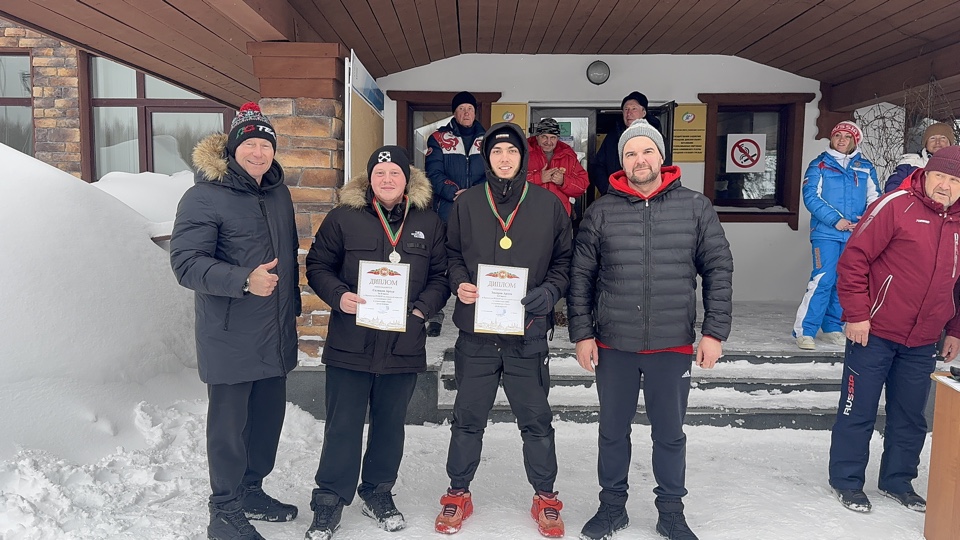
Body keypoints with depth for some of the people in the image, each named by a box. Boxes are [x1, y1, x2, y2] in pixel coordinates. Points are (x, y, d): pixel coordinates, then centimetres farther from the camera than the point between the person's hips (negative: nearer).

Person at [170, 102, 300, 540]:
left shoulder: (278, 193, 10)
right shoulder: (205, 196, -12)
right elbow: (186, 262, -19)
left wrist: (293, 304, 22)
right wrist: (245, 280, -31)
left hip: (275, 335, 7)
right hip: (230, 338, -7)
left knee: (269, 415, 17)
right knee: (229, 423, 4)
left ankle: (251, 491, 38)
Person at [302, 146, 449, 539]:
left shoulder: (429, 223, 6)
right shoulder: (344, 217, 0)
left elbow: (441, 277, 8)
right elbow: (317, 266, 3)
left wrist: (422, 308, -9)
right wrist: (339, 297, -14)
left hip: (404, 344, 2)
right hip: (350, 342, -2)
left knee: (390, 423, 15)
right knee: (343, 425, 4)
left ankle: (378, 493, 34)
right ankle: (329, 501, 21)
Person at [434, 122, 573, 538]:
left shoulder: (548, 204, 3)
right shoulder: (467, 203, 5)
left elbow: (564, 259, 8)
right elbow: (452, 254, 11)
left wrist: (550, 291, -9)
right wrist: (459, 283, -8)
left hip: (528, 332, -1)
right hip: (476, 331, 1)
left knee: (536, 419, 9)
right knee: (468, 418, 11)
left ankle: (545, 498, 27)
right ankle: (458, 494, 28)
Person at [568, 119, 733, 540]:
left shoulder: (696, 208, 0)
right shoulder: (601, 212, 1)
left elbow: (719, 270, 2)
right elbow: (580, 277, 2)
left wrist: (715, 332, -3)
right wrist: (582, 334, -2)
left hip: (673, 345, 0)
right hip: (613, 345, 1)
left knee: (670, 433, 13)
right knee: (613, 430, 14)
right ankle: (612, 505, 33)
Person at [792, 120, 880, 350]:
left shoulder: (865, 167, 12)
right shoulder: (820, 165, 2)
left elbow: (875, 197, 10)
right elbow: (810, 196, -7)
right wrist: (835, 219, -15)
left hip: (855, 235, 4)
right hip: (826, 232, -4)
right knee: (823, 280, -13)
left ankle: (832, 328, 22)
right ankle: (804, 330, -8)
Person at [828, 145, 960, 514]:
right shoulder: (896, 206, -11)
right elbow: (854, 258, -14)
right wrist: (856, 315, -16)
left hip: (922, 344, 6)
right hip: (874, 333, -6)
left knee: (910, 417, 15)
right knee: (859, 411, 4)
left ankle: (898, 481, 32)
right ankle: (847, 481, 19)